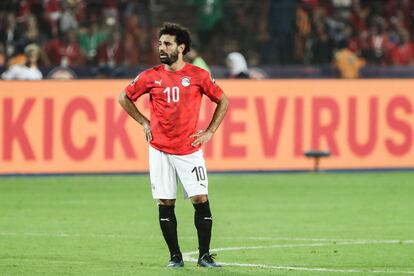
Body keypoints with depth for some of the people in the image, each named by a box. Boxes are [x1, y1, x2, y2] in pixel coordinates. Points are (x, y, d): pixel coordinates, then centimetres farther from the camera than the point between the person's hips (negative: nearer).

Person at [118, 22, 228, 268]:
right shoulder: (151, 77, 2)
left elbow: (223, 101, 10)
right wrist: (144, 123, 8)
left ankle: (204, 255, 1)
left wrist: (210, 132, 4)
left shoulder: (198, 75, -1)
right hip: (160, 151, 1)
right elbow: (124, 99, 16)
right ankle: (175, 256, 10)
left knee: (201, 199, -8)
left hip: (190, 150, -1)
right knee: (165, 204, 1)